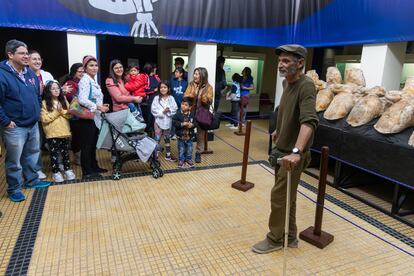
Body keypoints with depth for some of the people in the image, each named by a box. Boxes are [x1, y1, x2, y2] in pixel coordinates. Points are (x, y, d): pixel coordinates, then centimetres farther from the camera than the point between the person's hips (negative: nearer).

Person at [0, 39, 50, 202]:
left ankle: (31, 180, 37)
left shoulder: (30, 73, 7)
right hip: (14, 127, -7)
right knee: (14, 160, 5)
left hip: (33, 124, 7)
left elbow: (38, 94, 19)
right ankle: (14, 189, 21)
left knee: (33, 154, 19)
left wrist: (37, 112, 15)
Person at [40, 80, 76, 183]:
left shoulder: (64, 101, 9)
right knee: (54, 153, 4)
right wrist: (56, 112, -13)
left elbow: (69, 115, 2)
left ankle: (67, 169, 23)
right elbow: (44, 119, -11)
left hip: (64, 131, 3)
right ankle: (56, 172, 14)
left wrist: (62, 111, -14)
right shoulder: (44, 103, -4)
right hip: (52, 133, -3)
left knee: (65, 152, 12)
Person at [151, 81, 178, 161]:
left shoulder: (171, 98, 0)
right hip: (159, 121, -2)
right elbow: (153, 110, -11)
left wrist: (169, 110, -21)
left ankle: (168, 155, 29)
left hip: (168, 121, 3)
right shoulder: (156, 98, -5)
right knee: (157, 139, 2)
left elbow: (175, 109, -4)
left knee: (167, 139, 17)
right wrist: (162, 111, -17)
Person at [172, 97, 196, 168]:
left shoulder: (192, 114, -6)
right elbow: (174, 122, -17)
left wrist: (192, 124, -23)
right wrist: (182, 124, -26)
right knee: (181, 149, 12)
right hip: (180, 135, -2)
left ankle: (189, 159, 33)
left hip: (190, 135, 2)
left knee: (189, 149, 15)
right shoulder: (178, 114, -12)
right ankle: (181, 160, 28)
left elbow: (195, 122, -2)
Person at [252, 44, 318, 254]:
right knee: (286, 196, 17)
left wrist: (296, 151, -49)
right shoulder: (286, 82, 6)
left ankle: (275, 239, 23)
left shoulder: (306, 86, -22)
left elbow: (309, 121, -37)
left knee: (279, 196, 3)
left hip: (293, 154, -9)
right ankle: (290, 237, 33)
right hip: (282, 150, 9)